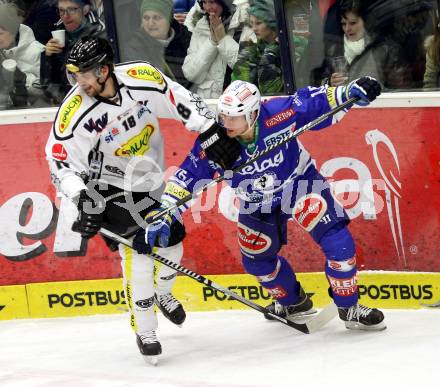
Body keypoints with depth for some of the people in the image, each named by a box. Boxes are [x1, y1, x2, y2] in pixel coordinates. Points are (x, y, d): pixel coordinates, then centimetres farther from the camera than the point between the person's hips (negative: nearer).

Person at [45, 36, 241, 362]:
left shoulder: (142, 78, -21)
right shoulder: (74, 112, -27)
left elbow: (183, 102, -10)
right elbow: (61, 158, -26)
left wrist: (212, 135, -11)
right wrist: (82, 201, -37)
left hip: (150, 181, 4)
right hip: (108, 187, -4)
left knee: (173, 240, 14)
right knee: (138, 251, -16)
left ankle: (162, 293, 46)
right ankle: (145, 330, -3)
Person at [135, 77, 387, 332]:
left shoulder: (278, 114, -33)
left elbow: (315, 101, -20)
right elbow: (186, 177, -19)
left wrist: (349, 92, -32)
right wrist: (164, 215, -26)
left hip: (299, 183, -3)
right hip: (257, 203, 3)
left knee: (337, 241, -18)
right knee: (257, 261, 14)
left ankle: (349, 308, 1)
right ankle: (294, 302, 43)